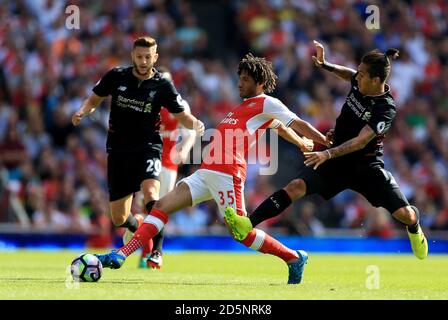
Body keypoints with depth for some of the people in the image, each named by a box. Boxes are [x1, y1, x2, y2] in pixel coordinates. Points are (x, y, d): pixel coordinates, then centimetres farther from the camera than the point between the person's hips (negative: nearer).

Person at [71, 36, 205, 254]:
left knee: (150, 191, -34)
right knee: (119, 218, 4)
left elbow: (182, 115, 3)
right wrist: (82, 112, -9)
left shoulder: (163, 86, -4)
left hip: (147, 148, -2)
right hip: (118, 150, 2)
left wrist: (195, 124, -19)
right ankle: (136, 224, 42)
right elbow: (94, 99, 13)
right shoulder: (116, 77, -1)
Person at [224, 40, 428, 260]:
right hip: (338, 161, 5)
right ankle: (248, 225, -31)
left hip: (367, 166, -5)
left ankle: (414, 230, 32)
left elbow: (361, 141, -35)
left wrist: (328, 154, -47)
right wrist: (325, 65, 14)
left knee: (405, 215, -9)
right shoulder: (359, 83, -5)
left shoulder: (385, 110, -24)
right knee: (297, 186, -19)